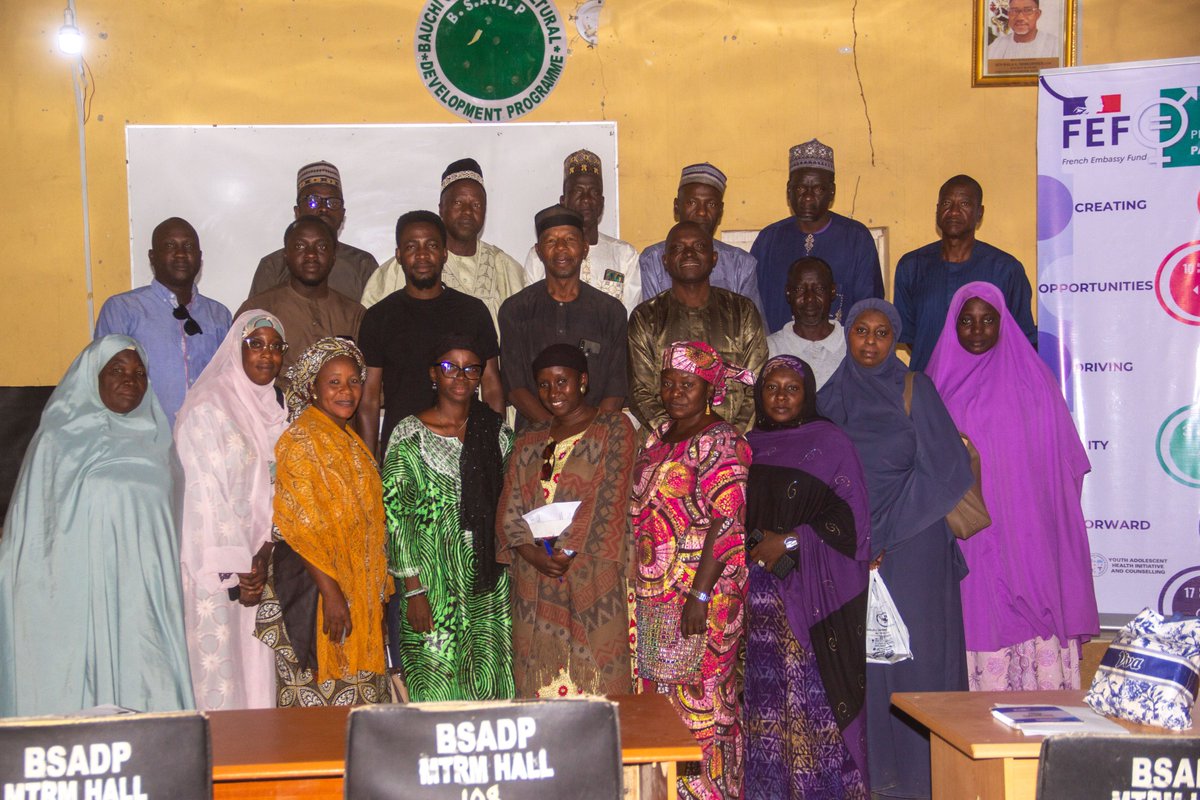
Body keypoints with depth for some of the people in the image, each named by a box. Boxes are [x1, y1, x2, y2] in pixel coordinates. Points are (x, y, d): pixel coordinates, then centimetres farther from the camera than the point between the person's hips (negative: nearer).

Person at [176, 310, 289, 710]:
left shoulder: (275, 411, 12)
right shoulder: (207, 409, -10)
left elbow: (277, 490, 9)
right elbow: (204, 495, -14)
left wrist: (266, 554, -6)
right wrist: (234, 575, -15)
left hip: (257, 562, 7)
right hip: (216, 569, -7)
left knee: (257, 662, 9)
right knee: (220, 661, -4)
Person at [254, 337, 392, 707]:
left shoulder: (350, 440, 13)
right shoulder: (300, 440, -12)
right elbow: (302, 527, -18)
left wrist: (378, 590, 15)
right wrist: (330, 592, -21)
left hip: (361, 590, 8)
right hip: (314, 589, -8)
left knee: (358, 690, 11)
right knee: (320, 693, -3)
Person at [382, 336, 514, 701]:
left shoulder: (497, 432, 7)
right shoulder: (409, 434, -3)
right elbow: (395, 514, -6)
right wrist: (413, 589, -11)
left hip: (488, 583, 3)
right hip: (433, 581, -3)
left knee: (487, 682, 7)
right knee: (436, 682, 0)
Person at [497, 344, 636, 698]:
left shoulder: (614, 427, 2)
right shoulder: (530, 438, 16)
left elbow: (611, 500, -8)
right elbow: (510, 508, 9)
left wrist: (568, 554, -15)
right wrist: (534, 554, -9)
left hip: (591, 574, -4)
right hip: (534, 581, 5)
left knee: (595, 679, -6)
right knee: (539, 678, 4)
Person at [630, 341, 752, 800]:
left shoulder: (721, 443, -11)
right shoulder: (658, 439, 14)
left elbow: (728, 522, -18)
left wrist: (699, 594, -22)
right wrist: (640, 587, 14)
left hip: (704, 592, -8)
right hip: (655, 592, 8)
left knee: (699, 693, -3)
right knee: (661, 691, 11)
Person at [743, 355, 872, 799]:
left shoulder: (831, 444, 0)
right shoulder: (748, 447, 13)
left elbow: (851, 520, -6)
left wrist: (789, 542, -12)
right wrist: (753, 544, 0)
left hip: (811, 596, -4)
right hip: (759, 599, 4)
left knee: (814, 691, -7)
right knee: (764, 693, 3)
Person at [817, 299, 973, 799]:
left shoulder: (914, 390, 1)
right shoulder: (829, 398, 10)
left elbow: (945, 470, -5)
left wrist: (886, 535, -10)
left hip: (911, 548, -2)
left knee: (912, 652, -4)